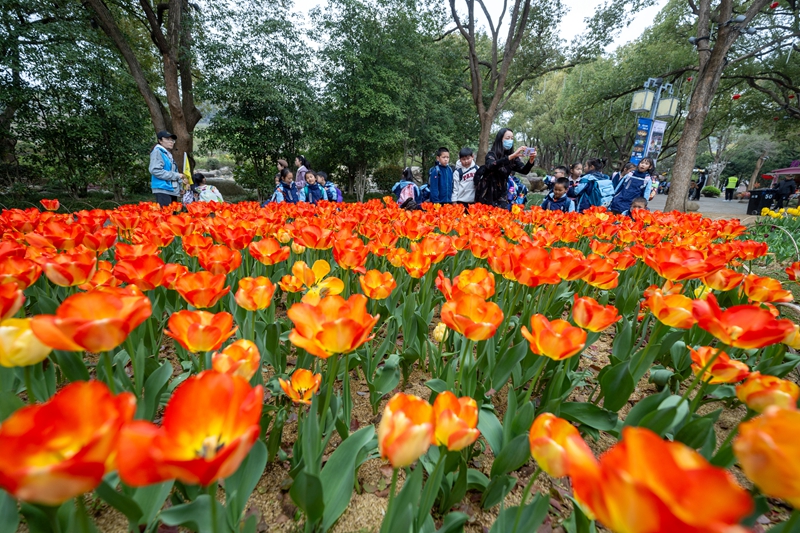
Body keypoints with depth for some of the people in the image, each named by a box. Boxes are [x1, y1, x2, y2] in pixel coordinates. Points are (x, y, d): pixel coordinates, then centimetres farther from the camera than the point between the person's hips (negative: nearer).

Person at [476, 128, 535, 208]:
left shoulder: (513, 158, 3)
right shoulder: (491, 154, -10)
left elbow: (524, 170, -8)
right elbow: (491, 166, -32)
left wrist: (531, 160, -28)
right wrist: (512, 156, -39)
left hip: (501, 195, 4)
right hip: (487, 194, -4)